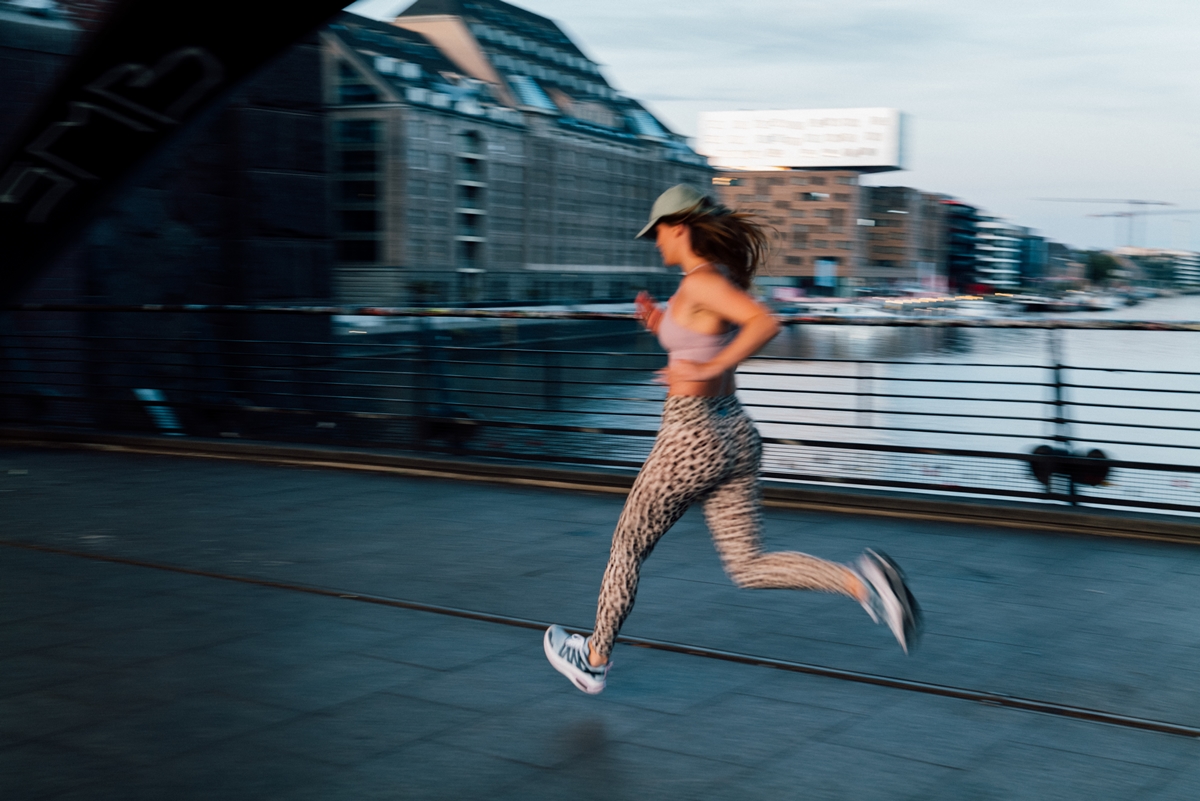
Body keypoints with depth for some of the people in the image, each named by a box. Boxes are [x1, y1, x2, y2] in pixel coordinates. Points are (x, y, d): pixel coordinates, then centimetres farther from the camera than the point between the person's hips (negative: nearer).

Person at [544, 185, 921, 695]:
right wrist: (663, 327, 14)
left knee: (628, 546, 12)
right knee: (748, 567, 9)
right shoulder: (726, 279, 11)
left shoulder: (701, 281, -16)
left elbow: (766, 324, -30)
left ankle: (594, 660, 29)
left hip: (690, 439, -8)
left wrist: (707, 368, -25)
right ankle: (859, 580, -11)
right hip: (734, 433, 8)